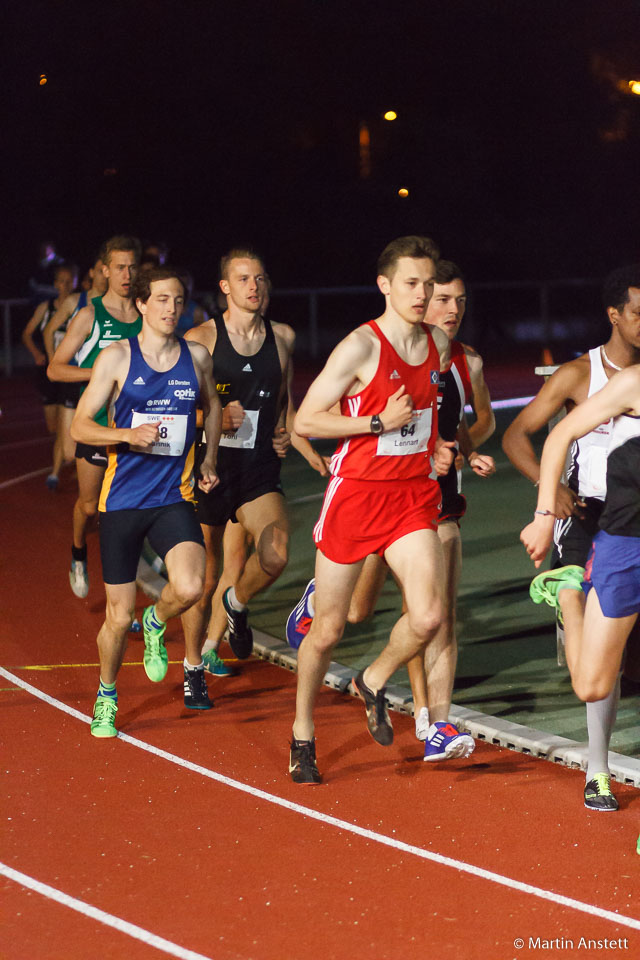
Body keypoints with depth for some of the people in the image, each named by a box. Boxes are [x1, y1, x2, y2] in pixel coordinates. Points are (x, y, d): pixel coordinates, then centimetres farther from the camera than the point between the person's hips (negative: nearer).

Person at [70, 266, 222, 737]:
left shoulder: (197, 356, 5)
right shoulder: (117, 357, -3)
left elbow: (212, 406, 26)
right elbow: (80, 425, -2)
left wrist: (209, 458, 14)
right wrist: (128, 435, -19)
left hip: (174, 496, 2)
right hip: (122, 499, -1)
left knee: (190, 588, -24)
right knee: (119, 617, 3)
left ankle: (156, 623, 12)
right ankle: (106, 696, 31)